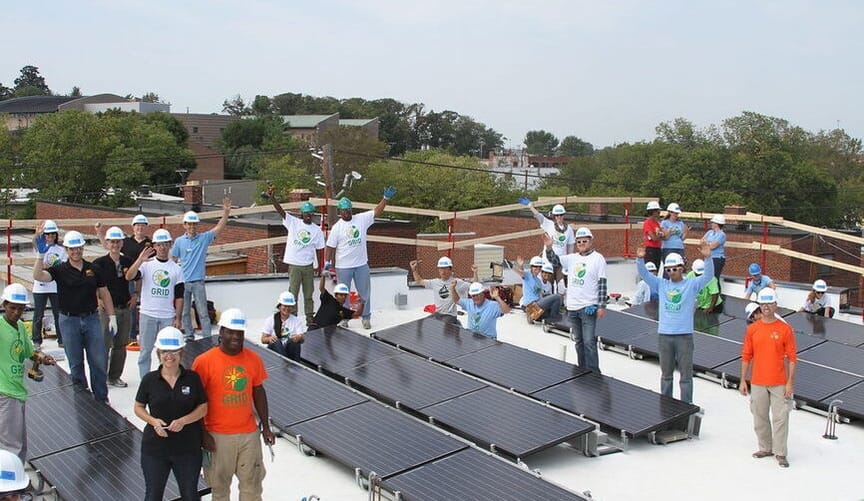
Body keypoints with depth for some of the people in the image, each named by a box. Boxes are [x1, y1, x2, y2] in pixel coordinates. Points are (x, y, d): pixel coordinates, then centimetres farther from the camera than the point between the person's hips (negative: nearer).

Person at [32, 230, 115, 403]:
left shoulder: (93, 269, 5)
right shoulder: (60, 270, -2)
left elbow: (104, 293, 9)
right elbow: (38, 276, -20)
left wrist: (112, 316, 5)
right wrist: (41, 255, -33)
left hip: (91, 319, 2)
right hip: (69, 320, -1)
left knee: (99, 362, 1)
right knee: (76, 364, 8)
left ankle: (101, 399, 14)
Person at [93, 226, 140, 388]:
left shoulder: (128, 262, 5)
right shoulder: (100, 263, -6)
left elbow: (138, 279, 21)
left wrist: (135, 295, 9)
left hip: (125, 308, 4)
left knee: (121, 345, 11)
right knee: (105, 344, -4)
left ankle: (115, 376, 22)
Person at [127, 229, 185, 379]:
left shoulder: (176, 269, 7)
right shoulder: (146, 264, 2)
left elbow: (179, 296, 6)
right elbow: (129, 277, -16)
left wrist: (178, 318, -1)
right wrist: (140, 260, -30)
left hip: (168, 317, 1)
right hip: (147, 314, -1)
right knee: (145, 350, 6)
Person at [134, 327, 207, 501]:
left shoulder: (192, 378, -6)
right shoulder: (149, 379, -6)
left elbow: (203, 408, -2)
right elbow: (139, 407, 4)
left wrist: (183, 421, -18)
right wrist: (153, 421, -15)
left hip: (188, 448, 0)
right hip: (155, 447, 0)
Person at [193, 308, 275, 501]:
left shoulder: (253, 359, 0)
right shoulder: (204, 361, -11)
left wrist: (265, 427, 8)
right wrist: (203, 434, -8)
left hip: (249, 433, 3)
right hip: (218, 435, -3)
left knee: (252, 482, 11)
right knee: (220, 484, 12)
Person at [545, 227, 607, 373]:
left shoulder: (598, 258, -5)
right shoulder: (572, 258, 11)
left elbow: (602, 283, -8)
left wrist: (602, 306, -13)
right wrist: (548, 247, -15)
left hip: (589, 307, -6)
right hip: (572, 307, 6)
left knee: (589, 342, -10)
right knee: (578, 341, 14)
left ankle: (593, 373, -5)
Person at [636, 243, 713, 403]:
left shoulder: (692, 284, 0)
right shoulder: (661, 284, 7)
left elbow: (708, 276, -12)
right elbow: (644, 274, 1)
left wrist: (707, 258, -28)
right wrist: (640, 259, -17)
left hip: (684, 335, -3)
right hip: (664, 335, 3)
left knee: (685, 374, 4)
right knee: (666, 373, 15)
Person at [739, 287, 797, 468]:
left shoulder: (785, 329, -3)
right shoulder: (752, 329, 4)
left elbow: (792, 357, -2)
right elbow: (746, 356, 7)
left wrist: (790, 382, -7)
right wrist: (743, 381, 5)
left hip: (779, 383, -3)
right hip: (757, 382, 3)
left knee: (780, 417, -2)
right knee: (760, 417, 10)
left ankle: (780, 453, 6)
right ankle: (765, 448, 24)